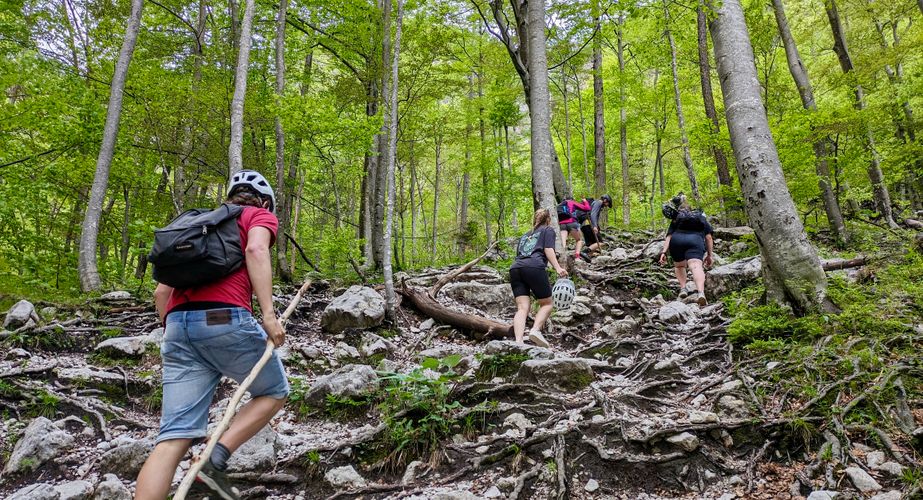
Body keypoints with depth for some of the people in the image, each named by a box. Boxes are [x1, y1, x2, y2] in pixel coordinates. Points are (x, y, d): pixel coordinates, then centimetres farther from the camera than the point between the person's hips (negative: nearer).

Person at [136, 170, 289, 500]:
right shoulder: (260, 216, 16)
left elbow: (161, 292, 25)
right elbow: (256, 249, -10)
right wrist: (268, 314, -17)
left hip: (178, 327, 6)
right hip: (225, 320, -6)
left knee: (174, 439, 1)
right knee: (274, 392, 18)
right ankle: (216, 460, 0)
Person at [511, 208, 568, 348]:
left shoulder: (525, 235, 35)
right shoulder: (548, 230, 19)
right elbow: (548, 249, 2)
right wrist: (557, 268, -9)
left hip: (515, 268, 5)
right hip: (534, 267, -5)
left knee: (522, 308, -5)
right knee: (546, 304, 7)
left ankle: (518, 341, -23)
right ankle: (535, 330, -17)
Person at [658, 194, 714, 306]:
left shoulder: (675, 220, 32)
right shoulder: (701, 217, 34)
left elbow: (669, 237, 16)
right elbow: (708, 237, 23)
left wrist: (664, 252, 6)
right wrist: (710, 255, 22)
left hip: (677, 240, 1)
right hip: (696, 240, -1)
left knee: (679, 266, 25)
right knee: (696, 266, -19)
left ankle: (683, 288, 5)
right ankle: (701, 292, -42)